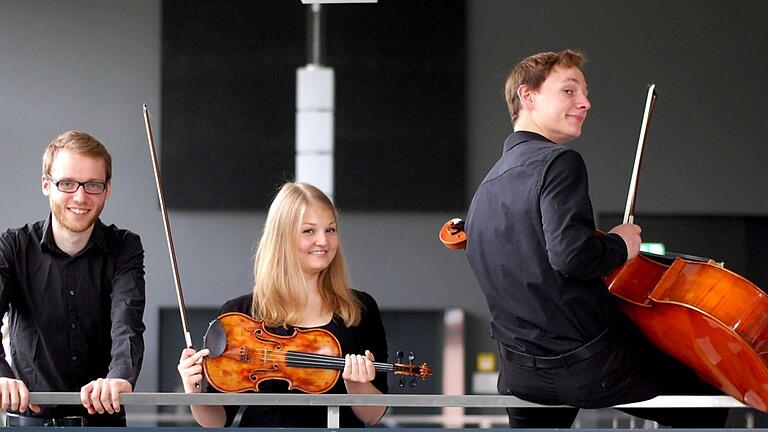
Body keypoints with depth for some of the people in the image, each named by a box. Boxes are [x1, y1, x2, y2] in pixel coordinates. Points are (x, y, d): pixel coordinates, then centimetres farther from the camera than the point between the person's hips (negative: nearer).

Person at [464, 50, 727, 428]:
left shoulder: (488, 183, 11)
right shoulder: (559, 161, -14)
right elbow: (570, 252, -28)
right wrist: (620, 245, -9)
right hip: (586, 364, -8)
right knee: (708, 399, 7)